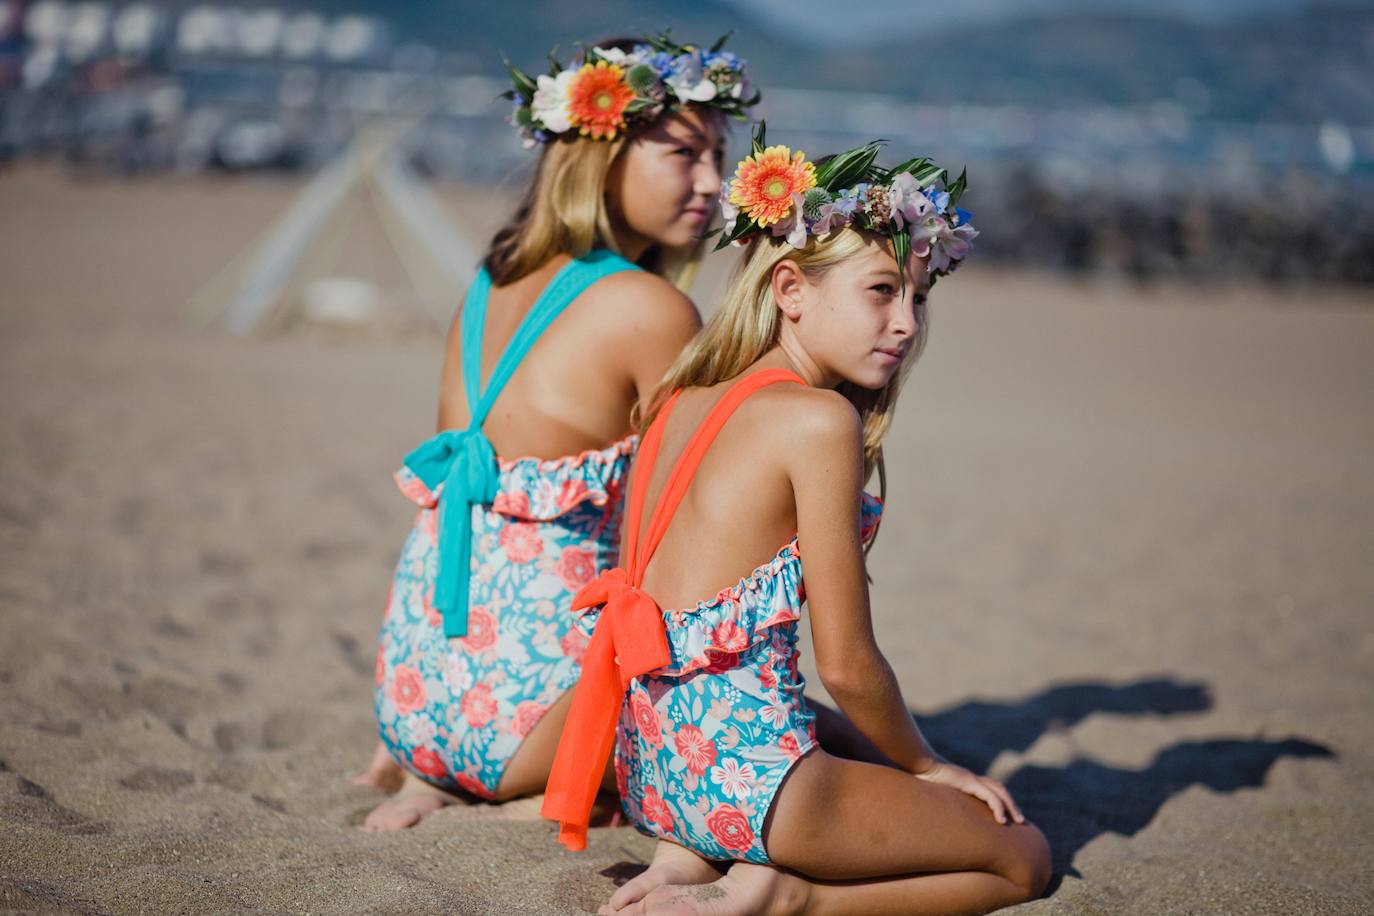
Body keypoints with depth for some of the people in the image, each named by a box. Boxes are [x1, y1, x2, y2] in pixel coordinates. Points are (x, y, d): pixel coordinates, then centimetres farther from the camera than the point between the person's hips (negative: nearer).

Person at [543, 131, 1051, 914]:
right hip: (739, 766, -8)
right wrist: (927, 766, 7)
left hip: (645, 765, 8)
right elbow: (847, 663, -12)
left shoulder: (681, 401, 10)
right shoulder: (820, 419, -14)